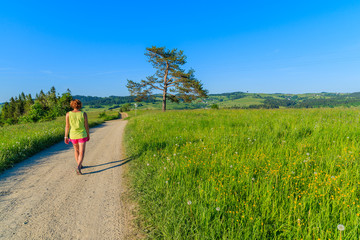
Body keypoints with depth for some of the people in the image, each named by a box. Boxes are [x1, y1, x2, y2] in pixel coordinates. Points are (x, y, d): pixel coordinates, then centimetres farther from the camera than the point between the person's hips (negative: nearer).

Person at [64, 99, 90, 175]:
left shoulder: (68, 114, -7)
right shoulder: (83, 114, -10)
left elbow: (67, 126, -6)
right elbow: (86, 125, -5)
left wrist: (66, 137, 1)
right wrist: (88, 135, 6)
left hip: (73, 136, 3)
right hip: (82, 135, -2)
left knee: (76, 150, 24)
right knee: (81, 152, 0)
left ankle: (80, 165, 33)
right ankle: (78, 167, -21)